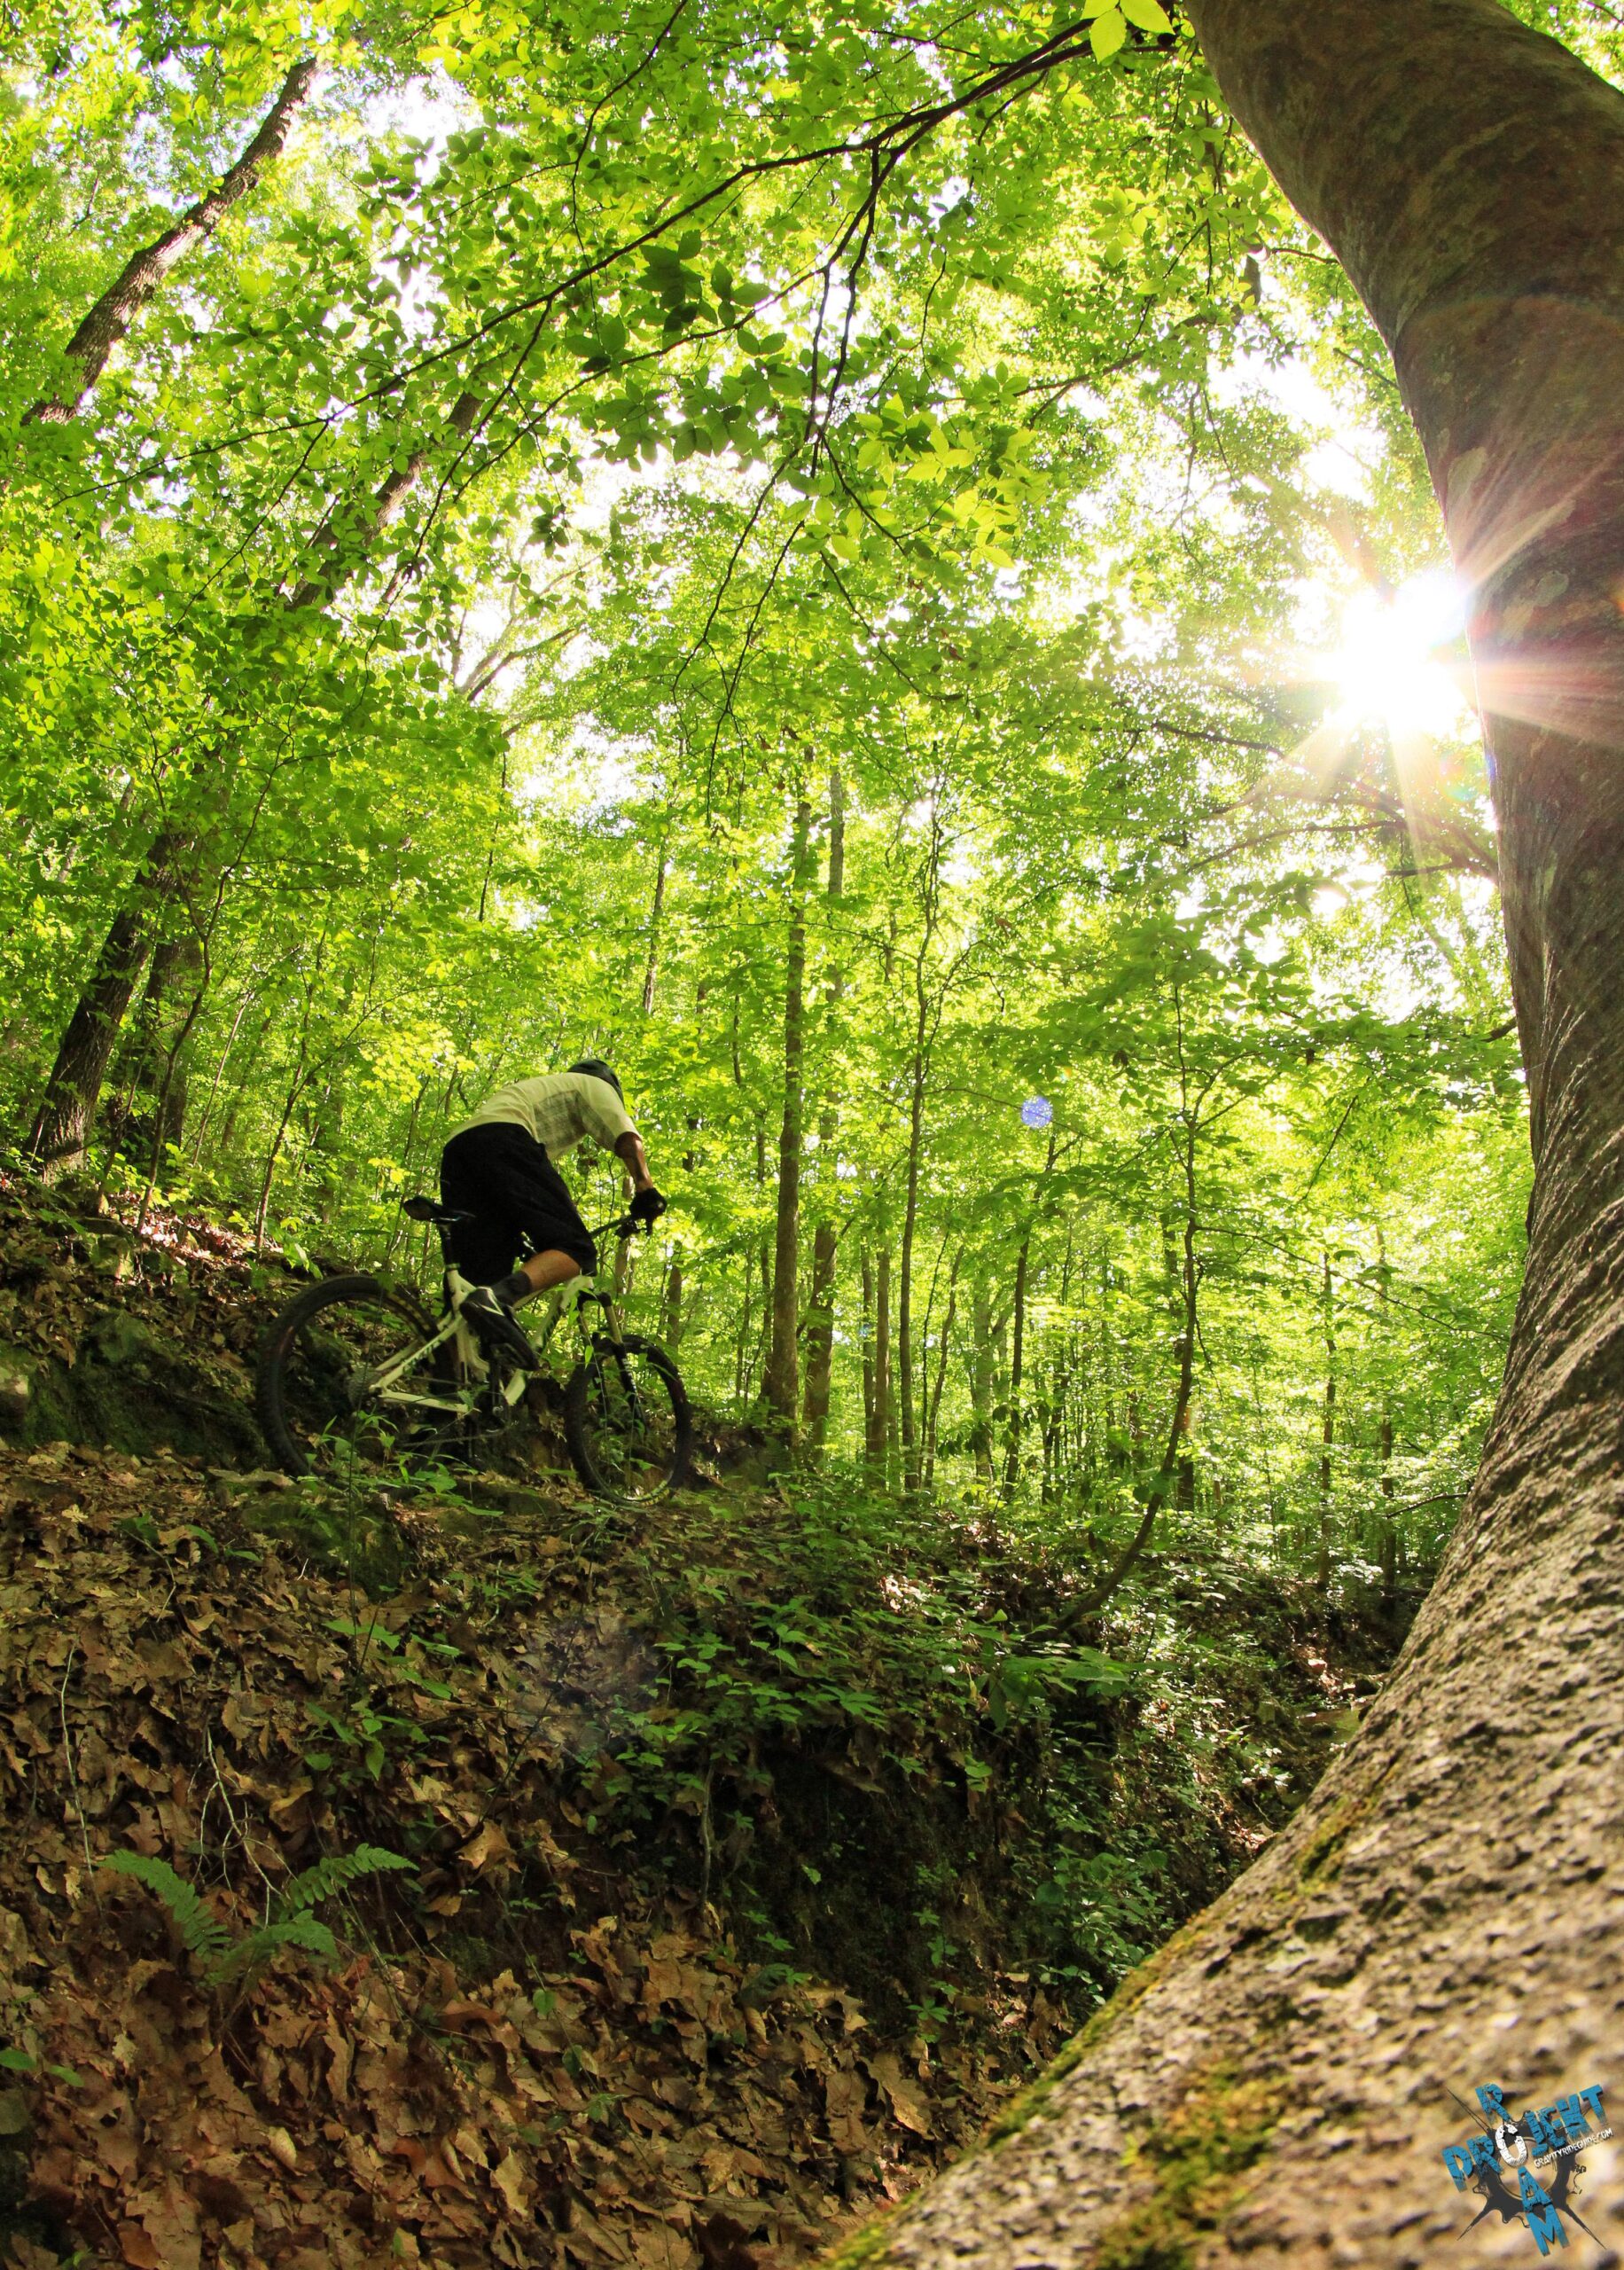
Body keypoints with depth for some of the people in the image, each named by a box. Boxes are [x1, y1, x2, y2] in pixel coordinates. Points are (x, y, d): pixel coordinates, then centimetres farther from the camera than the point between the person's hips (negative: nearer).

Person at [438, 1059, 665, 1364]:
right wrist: (646, 1191, 0)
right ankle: (497, 1300, -41)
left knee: (478, 1279, 3)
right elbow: (628, 1140, 6)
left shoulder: (545, 1089, 46)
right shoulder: (595, 1085, 26)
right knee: (575, 1249, -15)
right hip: (502, 1137, -8)